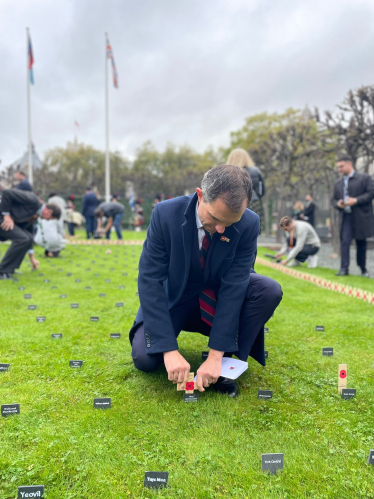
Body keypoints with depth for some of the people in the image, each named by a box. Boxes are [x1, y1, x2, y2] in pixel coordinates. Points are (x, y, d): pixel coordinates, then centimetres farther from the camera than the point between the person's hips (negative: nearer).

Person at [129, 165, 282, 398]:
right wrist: (170, 350, -31)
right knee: (144, 358, -23)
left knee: (270, 291, -24)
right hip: (173, 300, -1)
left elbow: (234, 286, -24)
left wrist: (216, 355, -29)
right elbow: (150, 280, -25)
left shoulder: (249, 224, -22)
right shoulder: (166, 213, -24)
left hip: (218, 299, 2)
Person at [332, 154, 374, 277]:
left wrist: (356, 200, -18)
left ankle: (363, 269, 21)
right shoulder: (338, 184, 12)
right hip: (345, 217, 3)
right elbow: (334, 199, 17)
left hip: (361, 217, -3)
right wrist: (338, 204, -6)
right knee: (344, 242, -8)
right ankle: (344, 268, -9)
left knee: (361, 243, 8)